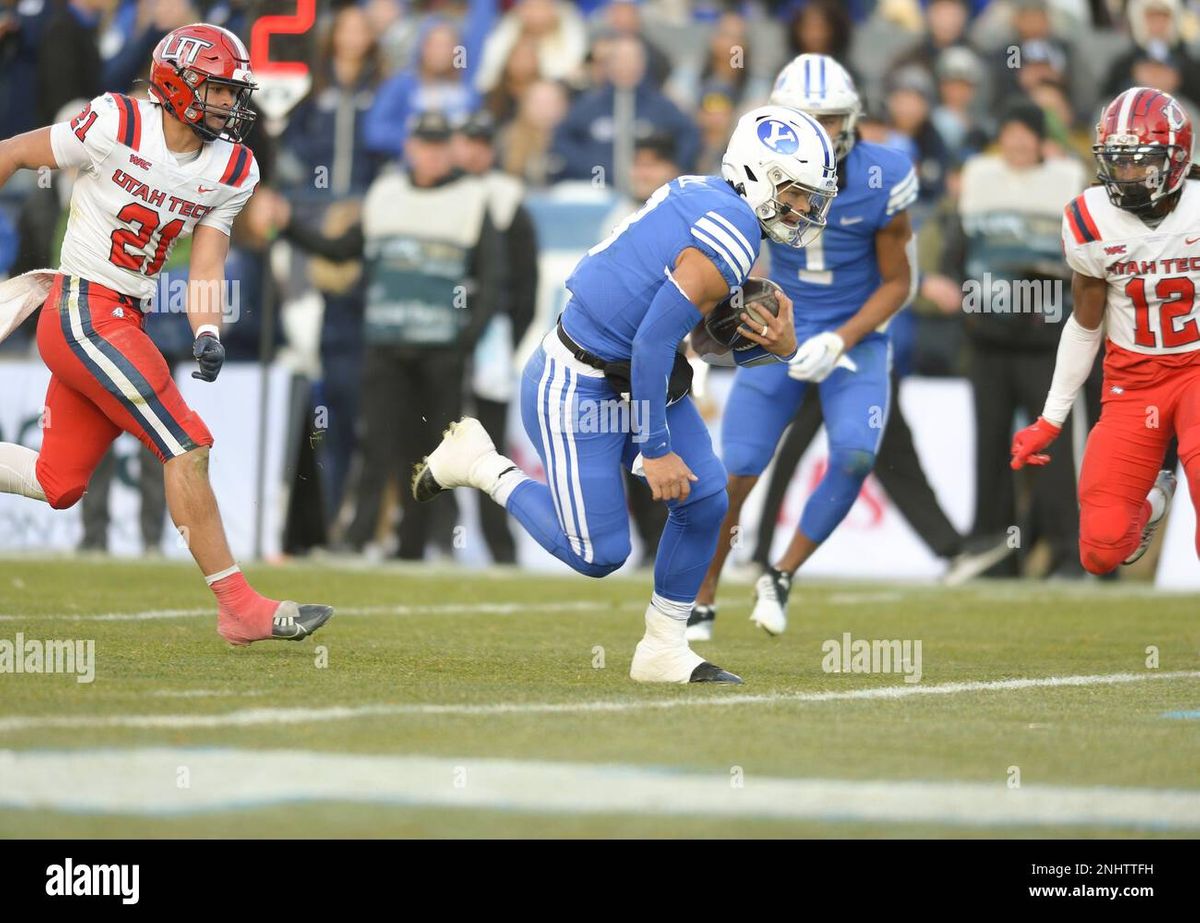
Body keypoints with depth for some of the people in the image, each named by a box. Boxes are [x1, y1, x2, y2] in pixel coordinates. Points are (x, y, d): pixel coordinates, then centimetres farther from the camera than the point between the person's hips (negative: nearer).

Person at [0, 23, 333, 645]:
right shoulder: (116, 127, -14)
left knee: (59, 485, 10)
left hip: (124, 323, 8)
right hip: (84, 311, -8)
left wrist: (207, 334, -15)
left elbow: (206, 264, 4)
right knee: (186, 447, -13)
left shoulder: (231, 172, 5)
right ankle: (239, 608, -11)